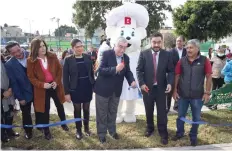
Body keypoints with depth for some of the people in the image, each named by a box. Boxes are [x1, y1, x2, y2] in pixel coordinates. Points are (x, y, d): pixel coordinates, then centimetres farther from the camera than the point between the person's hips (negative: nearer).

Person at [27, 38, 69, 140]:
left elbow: (60, 69, 1)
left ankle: (63, 123, 42)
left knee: (59, 106, 18)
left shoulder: (52, 56, -5)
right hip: (42, 88, -2)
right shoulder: (31, 61, -10)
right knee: (45, 109, 9)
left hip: (55, 85, 2)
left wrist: (56, 81, -13)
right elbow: (30, 77, -7)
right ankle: (46, 131, 27)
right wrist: (42, 84, -19)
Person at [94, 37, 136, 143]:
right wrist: (115, 69, -36)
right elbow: (100, 70, -24)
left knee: (113, 112, 21)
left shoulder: (126, 58, 0)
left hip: (116, 90, 5)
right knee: (102, 113, 10)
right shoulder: (106, 54, -16)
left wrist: (132, 81, -16)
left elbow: (127, 71, 5)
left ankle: (112, 131, 39)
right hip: (103, 89, -5)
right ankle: (101, 134, 25)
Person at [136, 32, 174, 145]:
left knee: (162, 111, 5)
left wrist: (170, 83, -14)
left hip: (161, 88, 0)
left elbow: (171, 71, 1)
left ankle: (163, 134, 18)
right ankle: (150, 128, 36)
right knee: (149, 111, 15)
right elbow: (139, 70, -3)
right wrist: (142, 83, -14)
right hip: (147, 87, 0)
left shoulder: (167, 54, -2)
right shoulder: (143, 54, -4)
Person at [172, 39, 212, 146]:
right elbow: (177, 76, 4)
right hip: (182, 95, 2)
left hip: (197, 96, -1)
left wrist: (207, 93, -6)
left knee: (196, 117, 13)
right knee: (180, 116, 16)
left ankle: (193, 136, 33)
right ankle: (179, 133, 37)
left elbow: (209, 77, -4)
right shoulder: (182, 61, -2)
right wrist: (175, 90, 1)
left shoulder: (204, 60, -7)